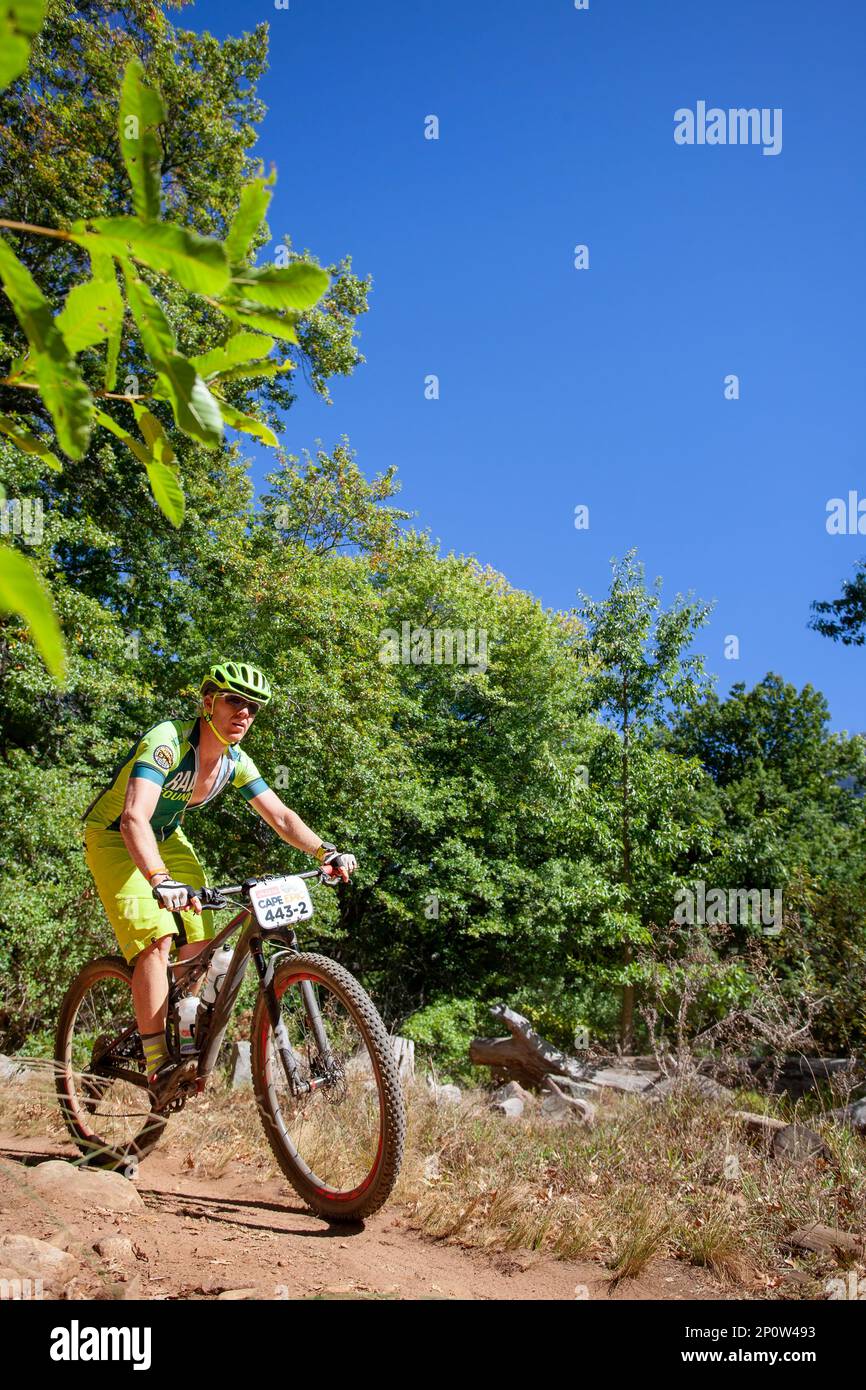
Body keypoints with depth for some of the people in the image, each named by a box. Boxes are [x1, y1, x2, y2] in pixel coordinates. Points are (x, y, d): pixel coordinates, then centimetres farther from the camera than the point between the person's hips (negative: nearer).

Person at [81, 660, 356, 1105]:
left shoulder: (235, 762, -10)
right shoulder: (167, 741, -33)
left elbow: (280, 816, -7)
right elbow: (134, 818, -46)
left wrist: (325, 852, -25)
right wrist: (161, 881, -62)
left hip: (168, 840, 7)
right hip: (115, 838, -7)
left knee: (199, 946, -4)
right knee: (156, 940, -23)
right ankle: (157, 1065, -15)